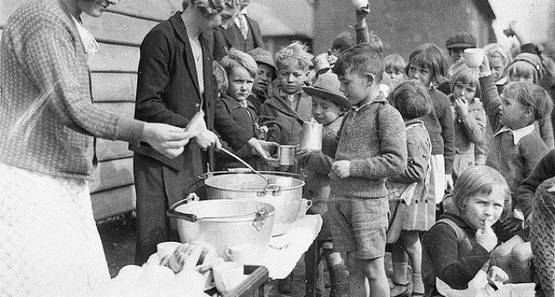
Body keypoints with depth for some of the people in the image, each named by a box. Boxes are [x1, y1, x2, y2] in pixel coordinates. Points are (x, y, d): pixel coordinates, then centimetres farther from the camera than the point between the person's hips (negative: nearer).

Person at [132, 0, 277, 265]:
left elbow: (212, 104, 21)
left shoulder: (202, 46, 16)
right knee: (158, 243, -2)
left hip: (197, 159, 8)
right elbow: (147, 105, -16)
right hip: (163, 161, -8)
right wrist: (190, 129, -22)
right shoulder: (161, 38, -11)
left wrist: (249, 140, 16)